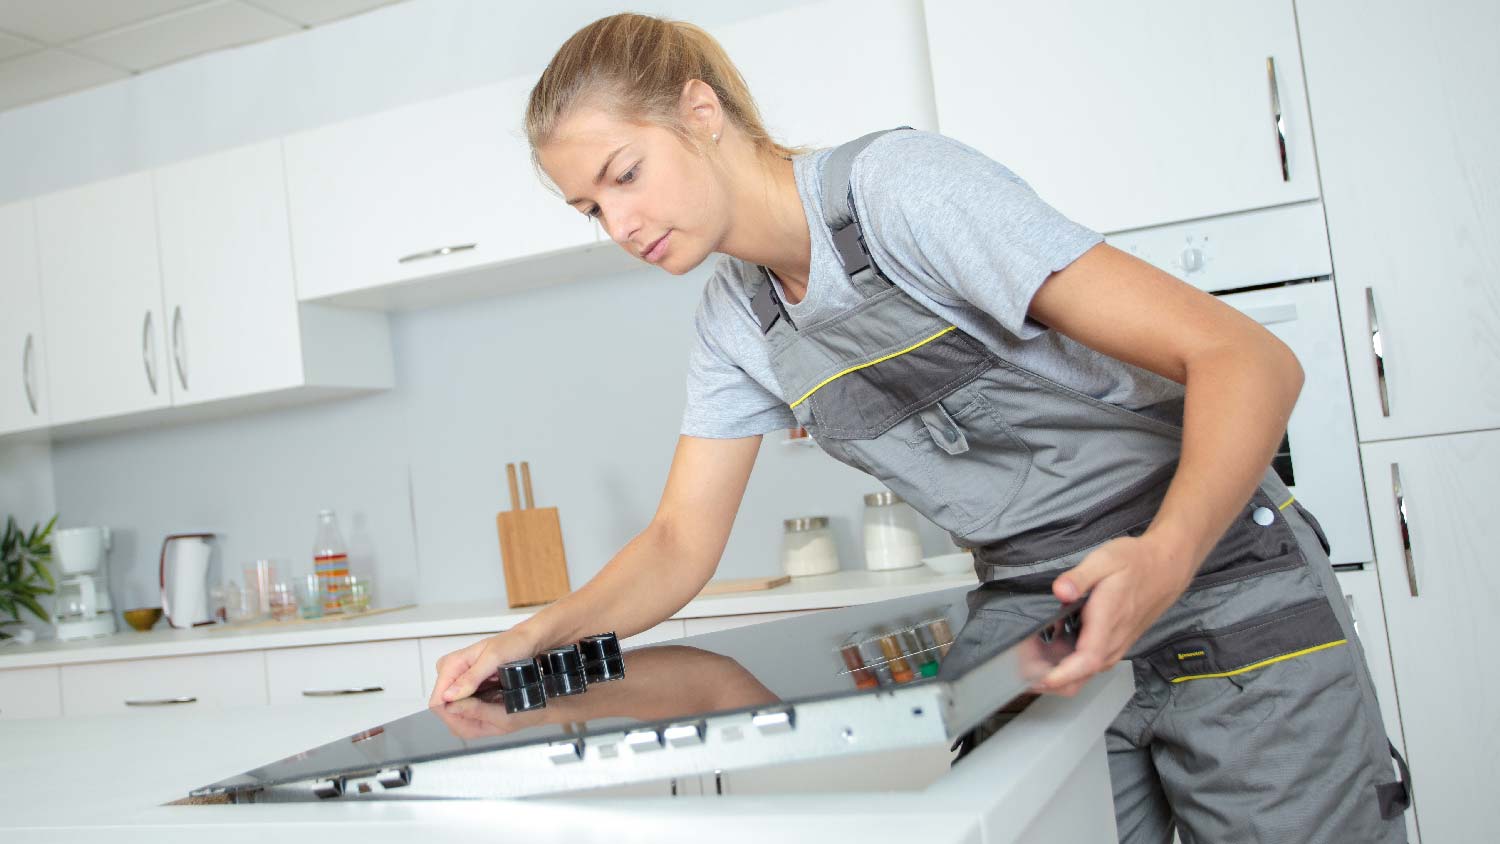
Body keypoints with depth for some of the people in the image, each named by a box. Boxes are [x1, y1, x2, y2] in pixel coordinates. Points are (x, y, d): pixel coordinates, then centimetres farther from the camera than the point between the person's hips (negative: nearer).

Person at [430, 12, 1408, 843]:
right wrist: (533, 637, -12)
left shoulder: (899, 181, -20)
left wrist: (1164, 557, -40)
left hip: (1226, 603, -5)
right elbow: (682, 545, 4)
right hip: (1039, 623, 6)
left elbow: (1247, 358, -23)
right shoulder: (734, 321, 3)